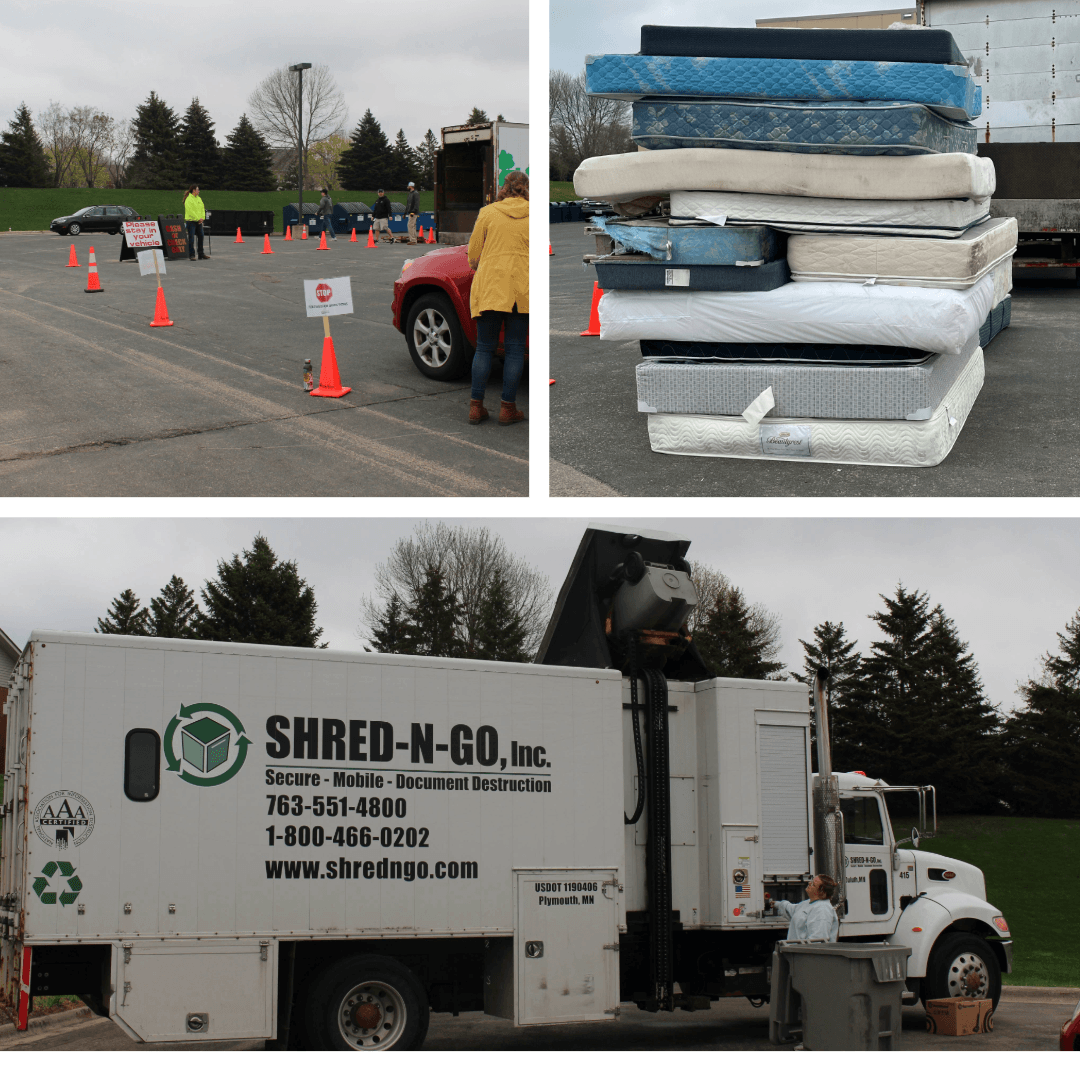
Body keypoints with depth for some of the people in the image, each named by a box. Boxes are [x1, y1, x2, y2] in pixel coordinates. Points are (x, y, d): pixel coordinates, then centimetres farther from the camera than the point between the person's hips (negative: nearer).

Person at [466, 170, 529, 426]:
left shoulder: (488, 212, 2)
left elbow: (473, 256, 3)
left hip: (489, 287, 1)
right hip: (522, 289, 0)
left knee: (484, 348, 8)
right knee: (515, 349, 5)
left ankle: (476, 406, 6)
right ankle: (508, 408, 5)